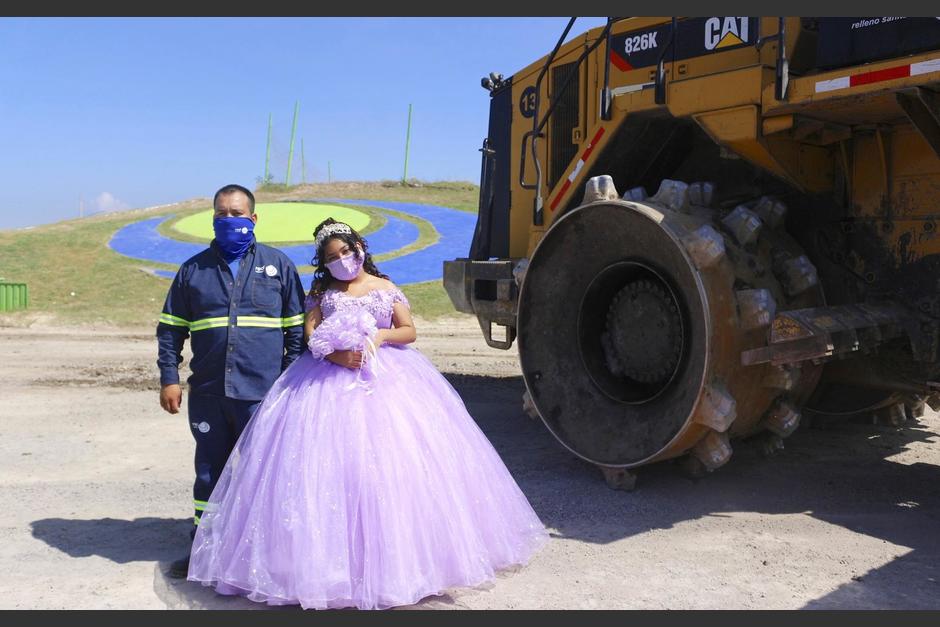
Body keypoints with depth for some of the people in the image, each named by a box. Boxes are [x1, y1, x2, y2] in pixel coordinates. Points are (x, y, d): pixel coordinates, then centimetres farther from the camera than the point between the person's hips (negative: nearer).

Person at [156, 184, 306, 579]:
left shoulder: (278, 265, 5)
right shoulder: (194, 269, 10)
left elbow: (297, 328, 5)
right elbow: (170, 328, 11)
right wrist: (169, 379, 2)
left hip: (262, 393, -2)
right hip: (207, 393, 2)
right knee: (209, 471, 13)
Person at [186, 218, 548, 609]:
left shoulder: (386, 289, 9)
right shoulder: (321, 293, 10)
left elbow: (409, 331, 5)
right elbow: (312, 337, 0)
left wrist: (381, 334, -14)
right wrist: (338, 355, -18)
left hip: (387, 375, 0)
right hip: (332, 378, 0)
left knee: (393, 461, -5)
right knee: (331, 461, -7)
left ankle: (394, 555, 5)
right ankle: (335, 559, 2)